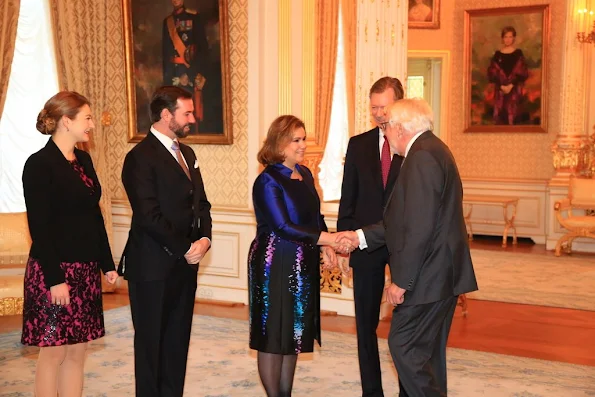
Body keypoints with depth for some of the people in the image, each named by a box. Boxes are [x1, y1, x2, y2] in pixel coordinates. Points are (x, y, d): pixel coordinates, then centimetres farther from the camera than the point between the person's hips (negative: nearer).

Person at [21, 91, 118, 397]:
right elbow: (39, 227, -15)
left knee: (77, 349, 11)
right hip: (55, 271, -7)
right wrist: (55, 279, -18)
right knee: (54, 351, 1)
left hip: (85, 270, 7)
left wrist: (107, 263, 12)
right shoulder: (39, 164, -12)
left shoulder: (83, 160, 11)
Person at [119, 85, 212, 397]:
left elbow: (200, 202, 15)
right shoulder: (141, 157, -13)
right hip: (153, 266, -7)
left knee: (178, 340, 12)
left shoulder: (187, 153, 14)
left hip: (184, 264, 8)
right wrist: (185, 249, -13)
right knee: (151, 341, 5)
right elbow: (149, 216, -18)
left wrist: (204, 238, -3)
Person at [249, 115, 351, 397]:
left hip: (302, 267, 7)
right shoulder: (268, 181, -13)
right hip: (275, 267, -7)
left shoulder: (305, 174, 9)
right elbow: (283, 227, -21)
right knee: (273, 335, 2)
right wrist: (330, 239, -24)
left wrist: (325, 247, -1)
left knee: (294, 333, 12)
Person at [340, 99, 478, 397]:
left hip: (428, 275, -10)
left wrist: (401, 281, -20)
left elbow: (419, 228, -23)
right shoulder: (431, 151, 17)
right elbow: (405, 220, 18)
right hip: (439, 273, 11)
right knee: (427, 352, 17)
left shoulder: (422, 156, -17)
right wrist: (361, 236, 15)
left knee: (405, 347, -5)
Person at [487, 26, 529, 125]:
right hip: (500, 91, 2)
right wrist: (501, 86, -10)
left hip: (514, 90, -1)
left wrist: (511, 85, -13)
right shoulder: (497, 55, 7)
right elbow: (491, 73, 3)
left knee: (513, 116, -5)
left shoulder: (519, 54, 3)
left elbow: (523, 74, -2)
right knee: (500, 117, -1)